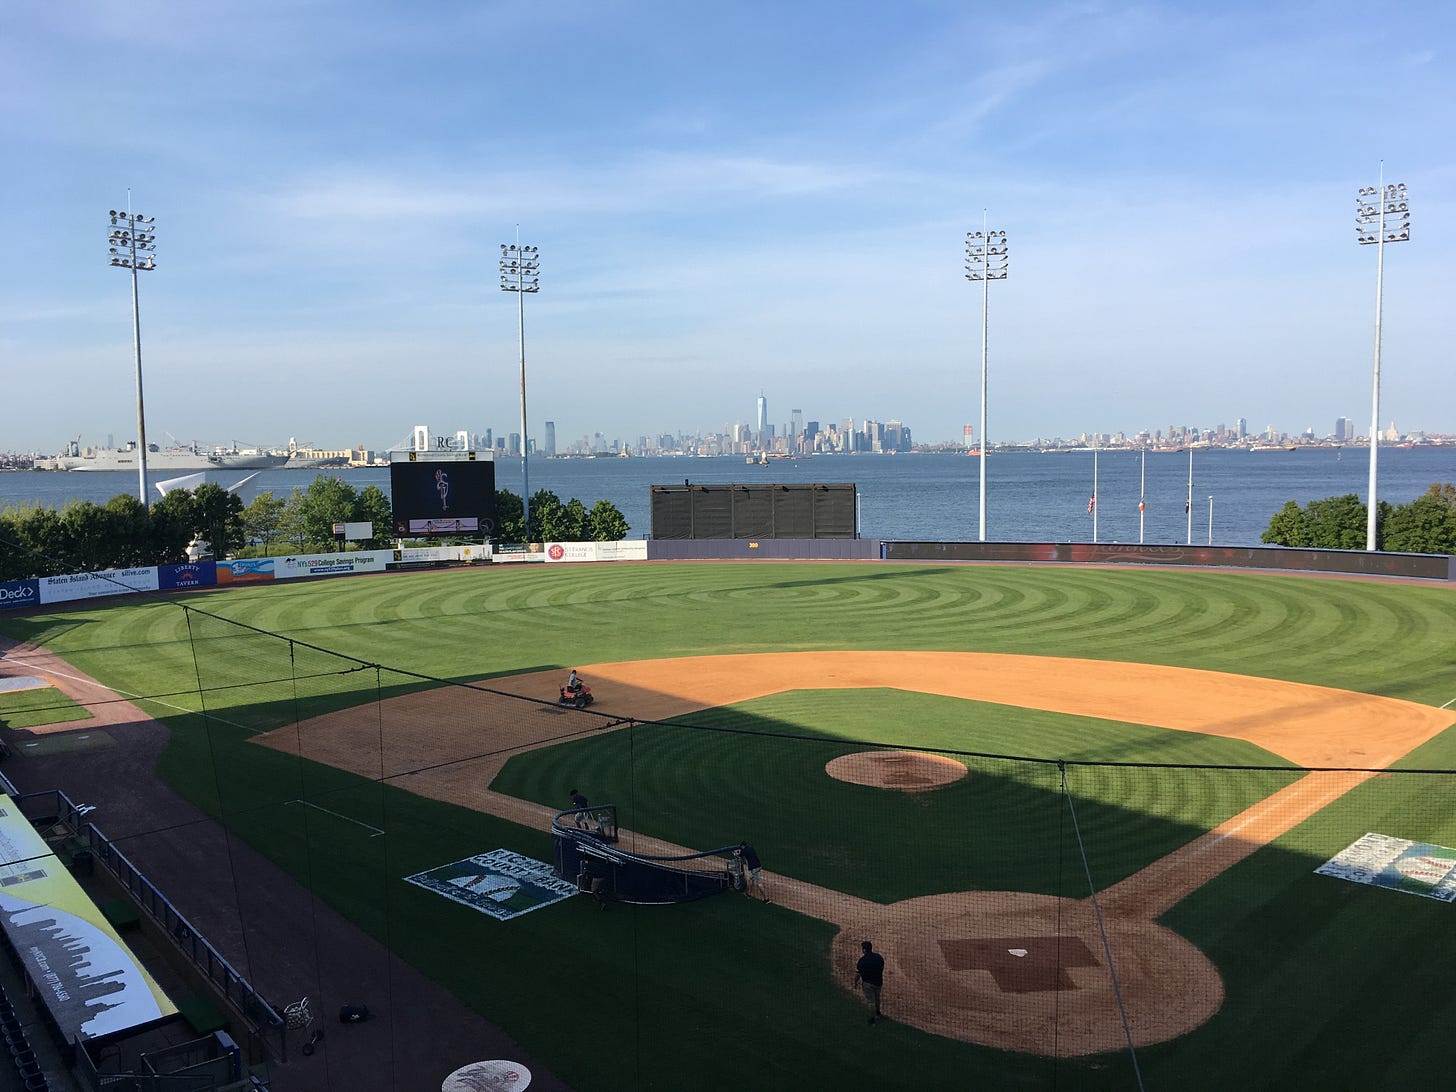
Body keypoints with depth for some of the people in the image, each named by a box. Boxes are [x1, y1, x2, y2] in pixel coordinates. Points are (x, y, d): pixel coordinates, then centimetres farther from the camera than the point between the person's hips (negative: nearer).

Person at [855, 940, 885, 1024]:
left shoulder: (862, 960, -25)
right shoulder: (879, 957, -8)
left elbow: (858, 974, -18)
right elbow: (882, 968, 7)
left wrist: (855, 982, 0)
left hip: (868, 983, -5)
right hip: (878, 982, 5)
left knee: (871, 1001, 9)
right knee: (877, 998, 27)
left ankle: (872, 1019, 21)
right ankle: (877, 1014, 47)